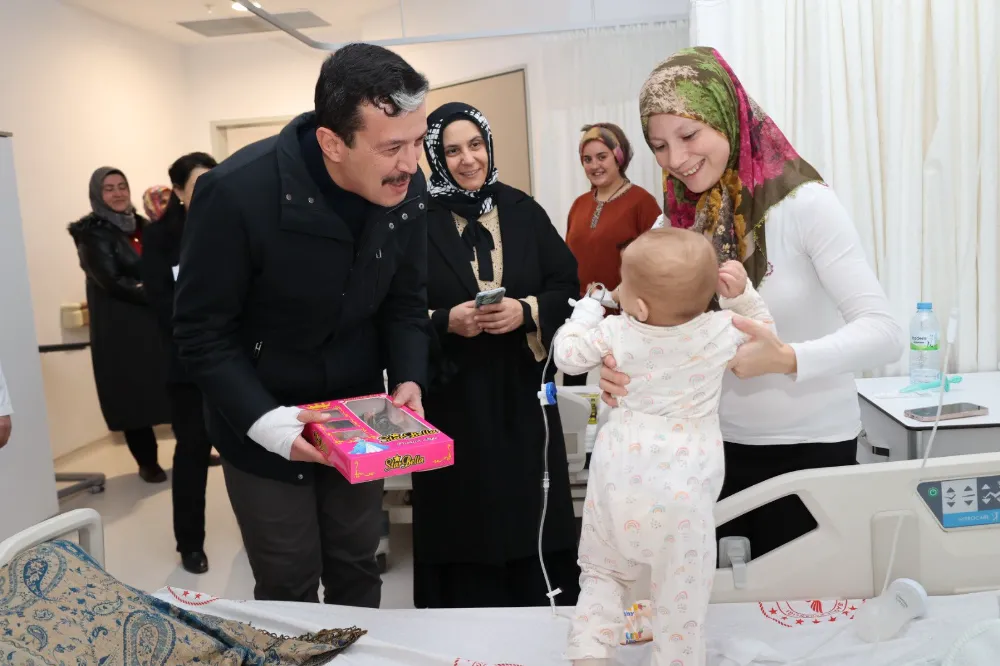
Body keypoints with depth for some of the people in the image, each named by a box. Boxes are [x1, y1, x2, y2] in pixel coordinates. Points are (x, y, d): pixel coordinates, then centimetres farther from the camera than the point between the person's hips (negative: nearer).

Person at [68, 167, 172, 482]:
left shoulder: (140, 225, 13)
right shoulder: (92, 234, -6)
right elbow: (112, 281, -14)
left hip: (155, 320, 5)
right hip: (121, 326, -5)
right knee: (135, 391, 2)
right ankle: (147, 462, 15)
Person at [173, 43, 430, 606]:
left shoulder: (409, 189, -11)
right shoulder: (236, 193, -26)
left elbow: (406, 303, 1)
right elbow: (202, 332, -17)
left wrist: (409, 380, -15)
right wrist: (265, 421, -28)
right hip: (265, 427, -3)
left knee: (358, 571, 17)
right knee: (289, 590, 9)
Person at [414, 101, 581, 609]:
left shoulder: (523, 211, 5)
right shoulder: (420, 220, -3)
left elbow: (567, 286, 3)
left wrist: (526, 311, -14)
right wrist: (447, 321, -20)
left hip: (521, 394, 2)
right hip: (452, 399, -2)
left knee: (530, 511, 8)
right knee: (465, 521, 4)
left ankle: (542, 613, 25)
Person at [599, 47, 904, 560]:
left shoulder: (803, 203, -17)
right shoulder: (680, 222, -1)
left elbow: (883, 333, -21)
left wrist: (788, 359, -38)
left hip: (811, 446, -4)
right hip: (719, 444, 5)